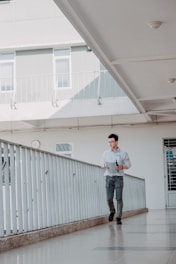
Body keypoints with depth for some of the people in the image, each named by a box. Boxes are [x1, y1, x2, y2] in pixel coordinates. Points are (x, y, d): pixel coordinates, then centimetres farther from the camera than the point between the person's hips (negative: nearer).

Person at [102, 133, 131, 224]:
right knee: (109, 198, -3)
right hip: (109, 177, 2)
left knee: (119, 198, -6)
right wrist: (104, 166, -7)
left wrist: (121, 167, -14)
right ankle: (112, 211, 26)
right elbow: (103, 163, 17)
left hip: (119, 177, -2)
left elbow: (128, 165, 5)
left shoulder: (123, 153, 2)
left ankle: (118, 218, 0)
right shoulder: (106, 153, 9)